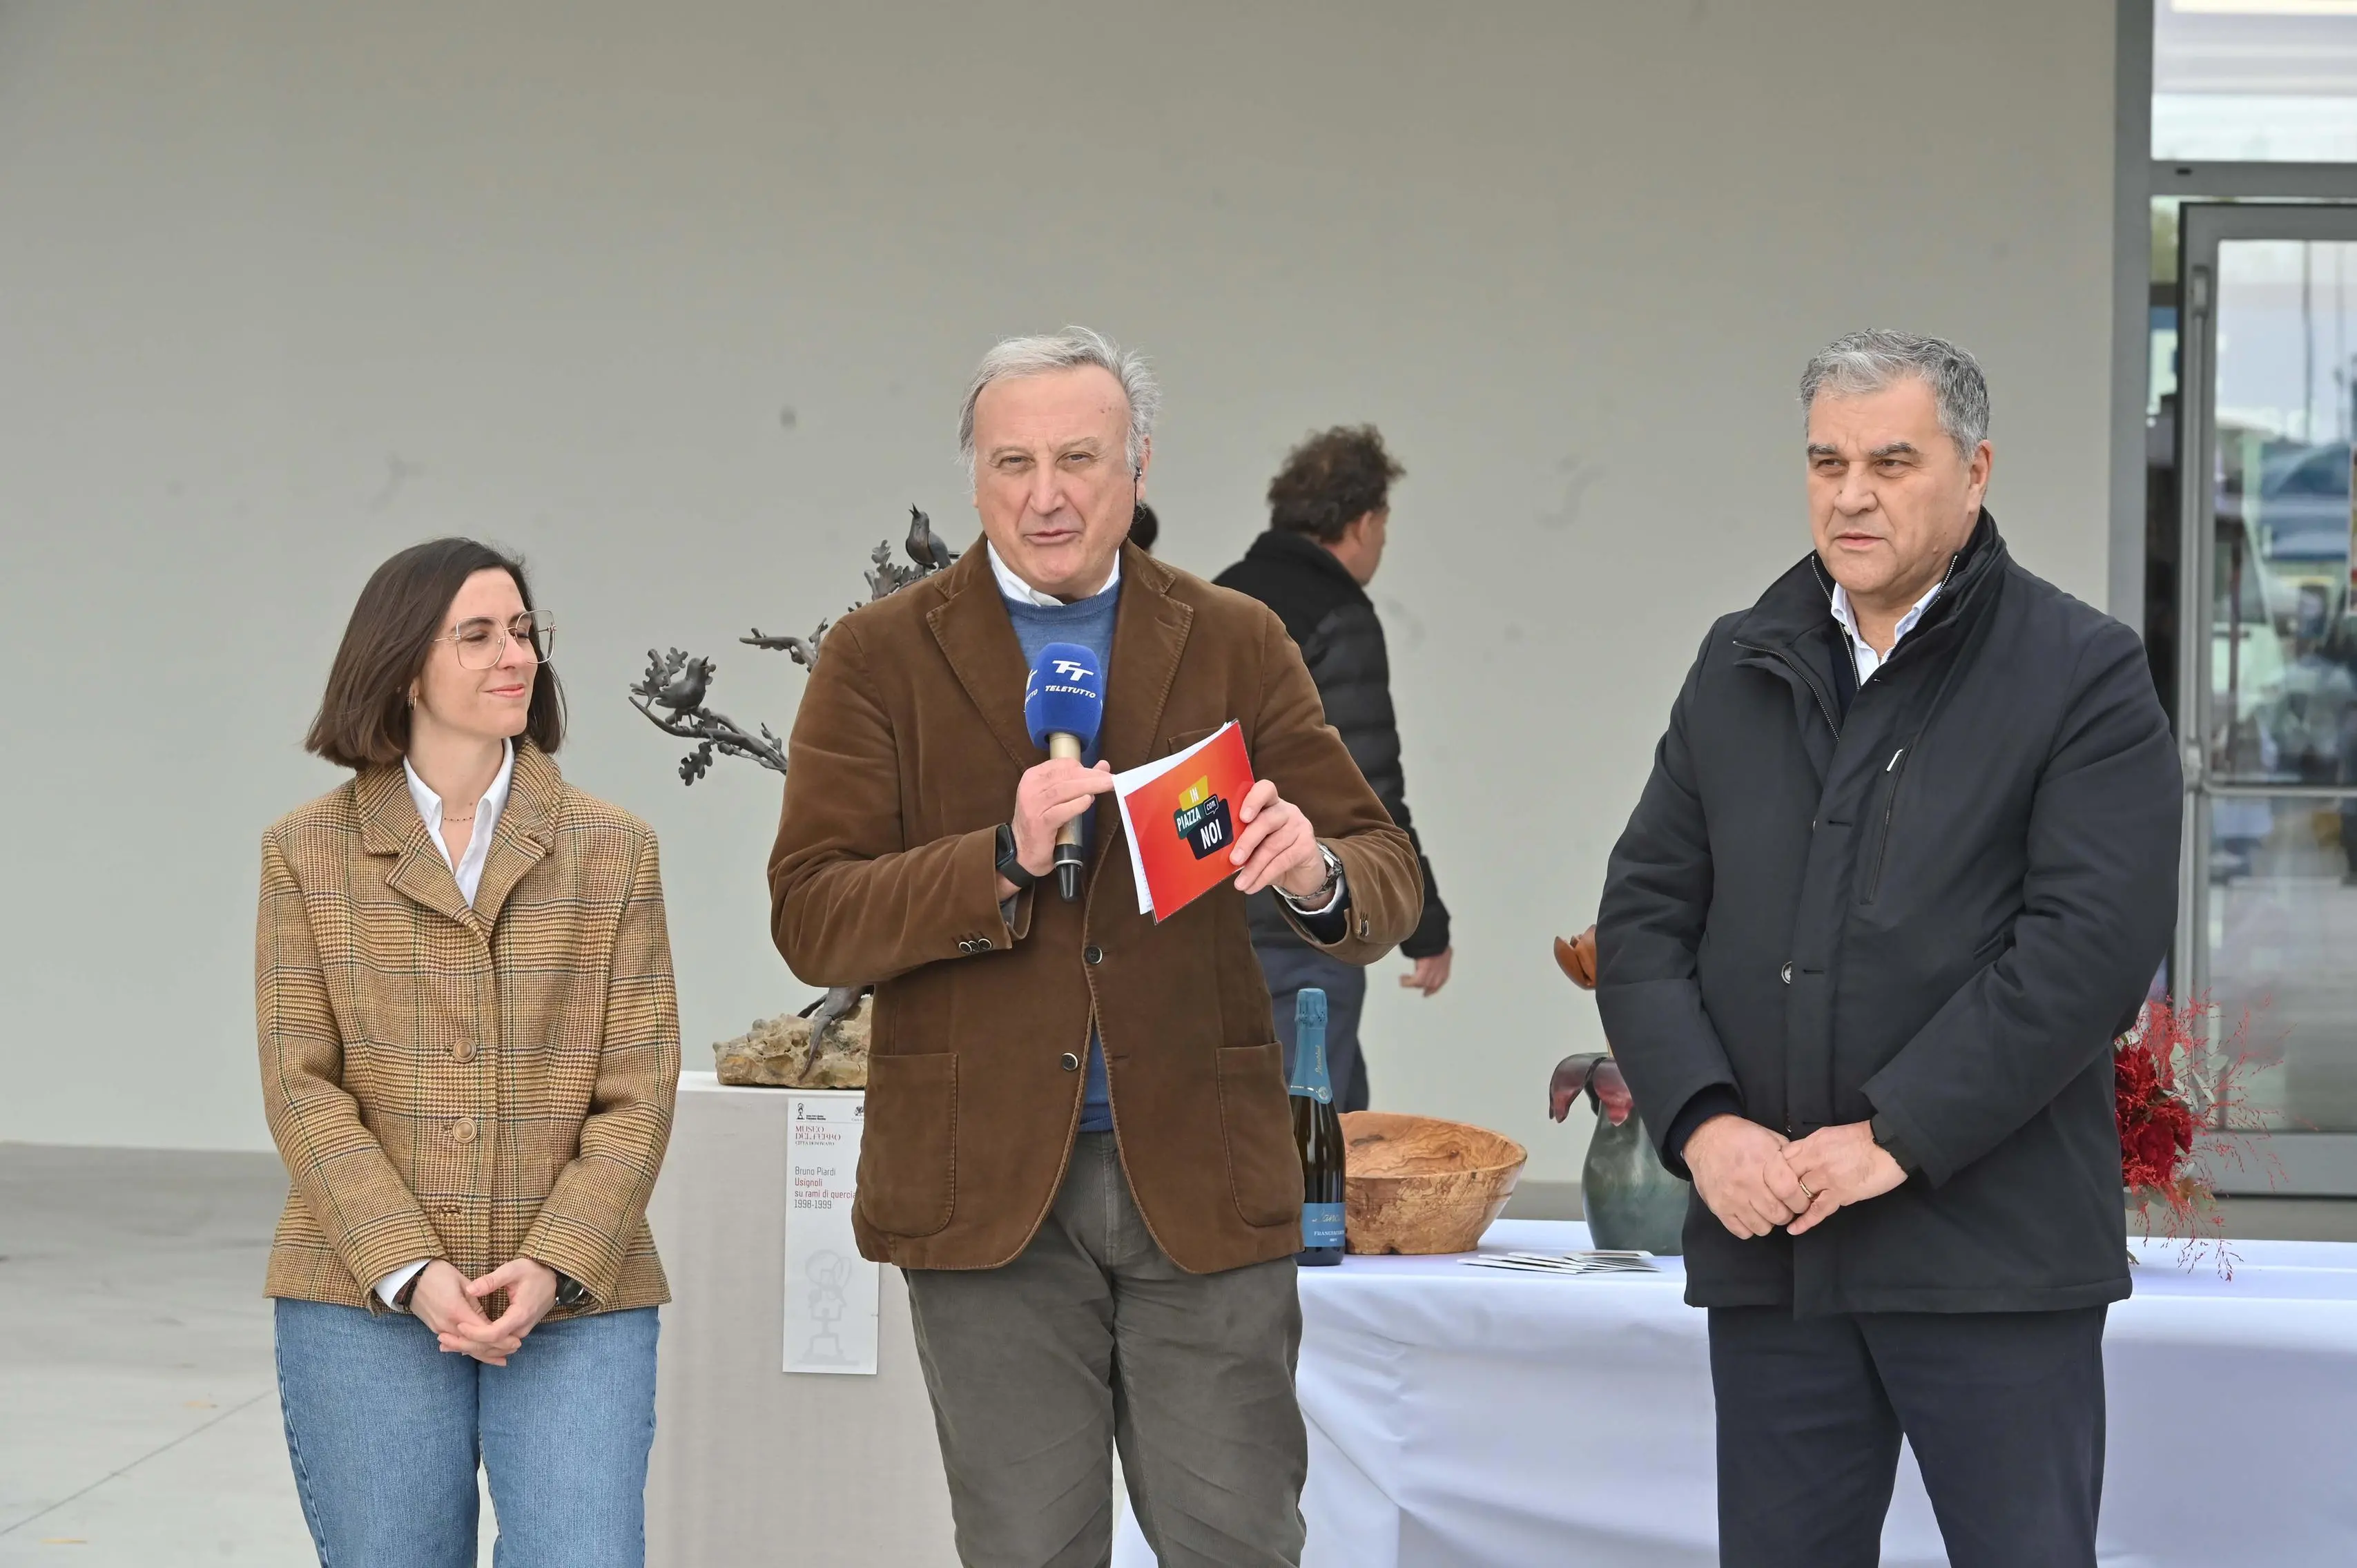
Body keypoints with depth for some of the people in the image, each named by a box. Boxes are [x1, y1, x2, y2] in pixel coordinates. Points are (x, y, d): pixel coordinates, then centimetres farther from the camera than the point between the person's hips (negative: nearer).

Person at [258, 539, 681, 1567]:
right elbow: (302, 1085, -2)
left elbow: (638, 1092, 1)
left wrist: (554, 1267, -13)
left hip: (575, 1299, 0)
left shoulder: (612, 851, 6)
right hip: (366, 1301, 0)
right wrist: (412, 1273, -13)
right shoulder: (310, 852, 4)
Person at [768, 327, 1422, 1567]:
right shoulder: (882, 658, 4)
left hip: (1200, 1176, 1)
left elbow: (1386, 879, 2)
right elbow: (810, 917, -5)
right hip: (986, 1182, -1)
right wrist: (1004, 859, -21)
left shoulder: (1237, 646, 8)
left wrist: (1317, 875, -23)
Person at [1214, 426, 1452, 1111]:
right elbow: (1368, 799, -18)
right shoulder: (1338, 624, -15)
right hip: (1297, 932, -9)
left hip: (1205, 918, 9)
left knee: (1338, 1114, 19)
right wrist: (1426, 928, -10)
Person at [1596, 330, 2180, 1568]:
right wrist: (1701, 1120, -6)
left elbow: (2091, 943, -12)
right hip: (1766, 1247, 5)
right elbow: (1643, 915, 11)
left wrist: (1896, 1138, -17)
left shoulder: (2081, 674, -2)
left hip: (1990, 1259, -5)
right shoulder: (1741, 668, 14)